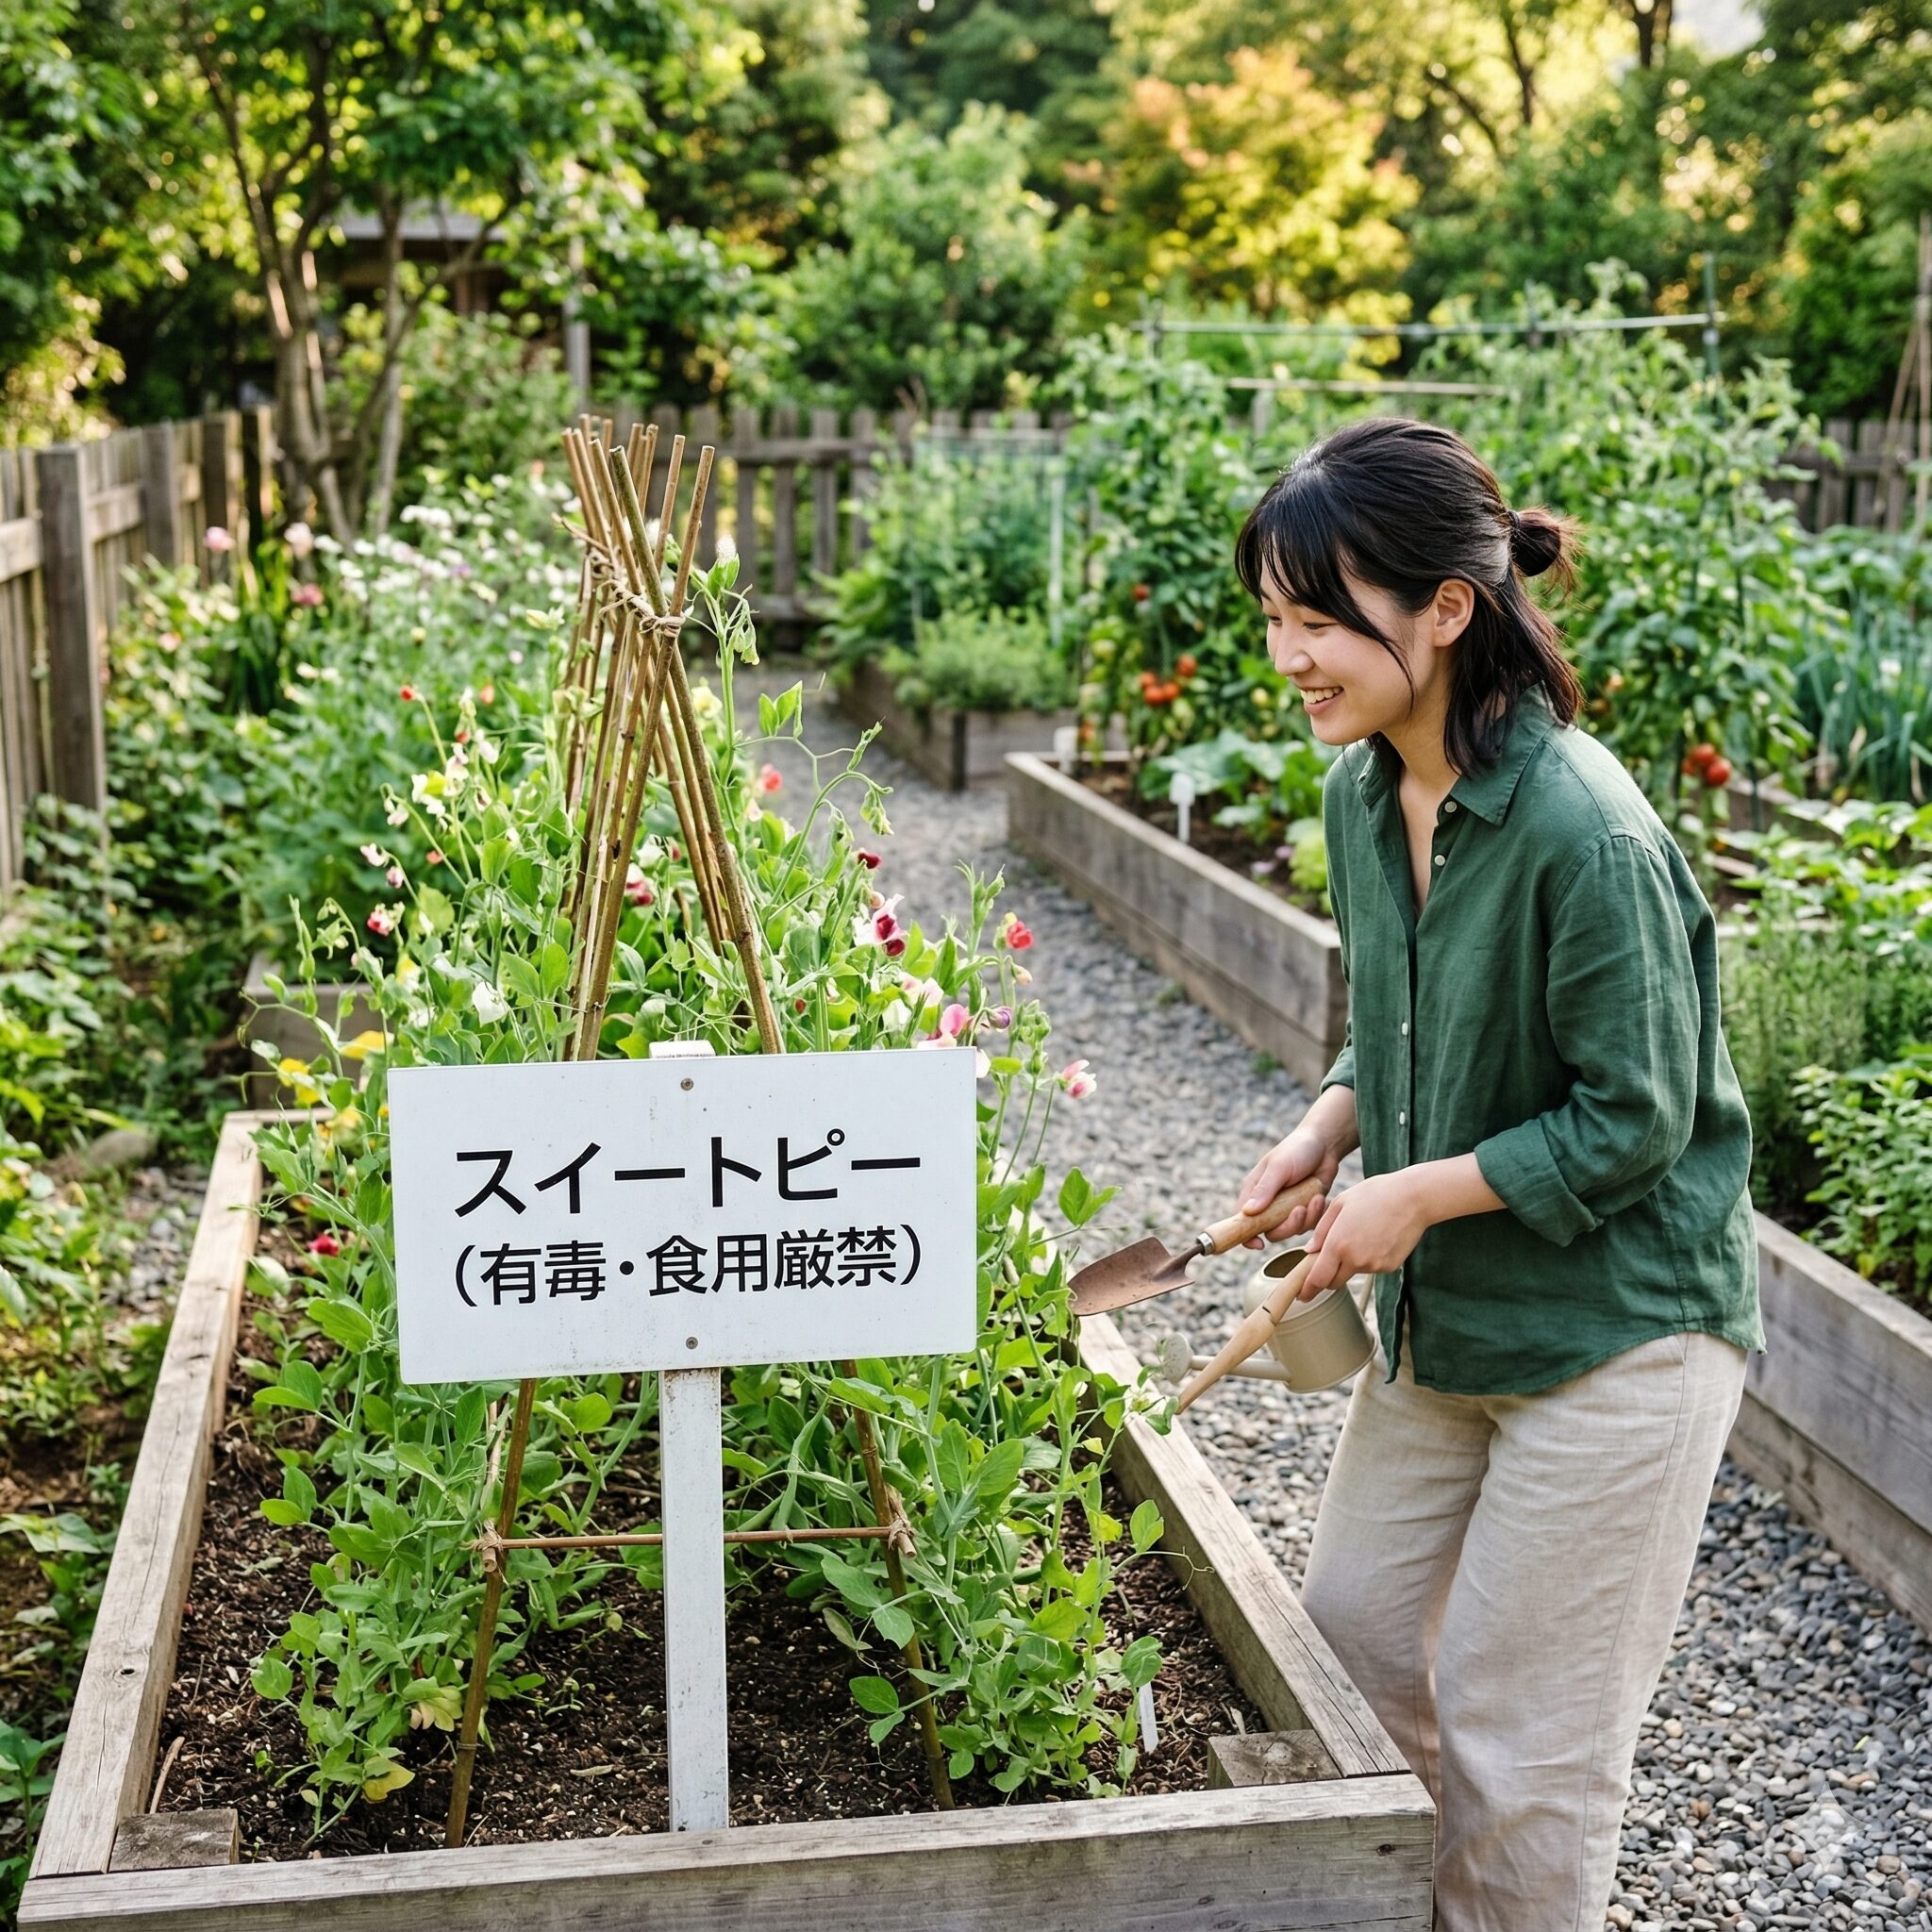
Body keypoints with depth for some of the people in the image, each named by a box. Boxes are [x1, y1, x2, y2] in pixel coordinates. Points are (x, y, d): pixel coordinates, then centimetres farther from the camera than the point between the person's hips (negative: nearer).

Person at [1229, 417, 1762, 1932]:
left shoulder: (1584, 834, -27)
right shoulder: (1362, 792, -1)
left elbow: (1634, 1118, -21)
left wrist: (1416, 1195, -17)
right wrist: (1332, 1125, -4)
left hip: (1616, 1334, -8)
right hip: (1445, 1313, 9)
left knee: (1518, 1725, 5)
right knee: (1351, 1619, 21)